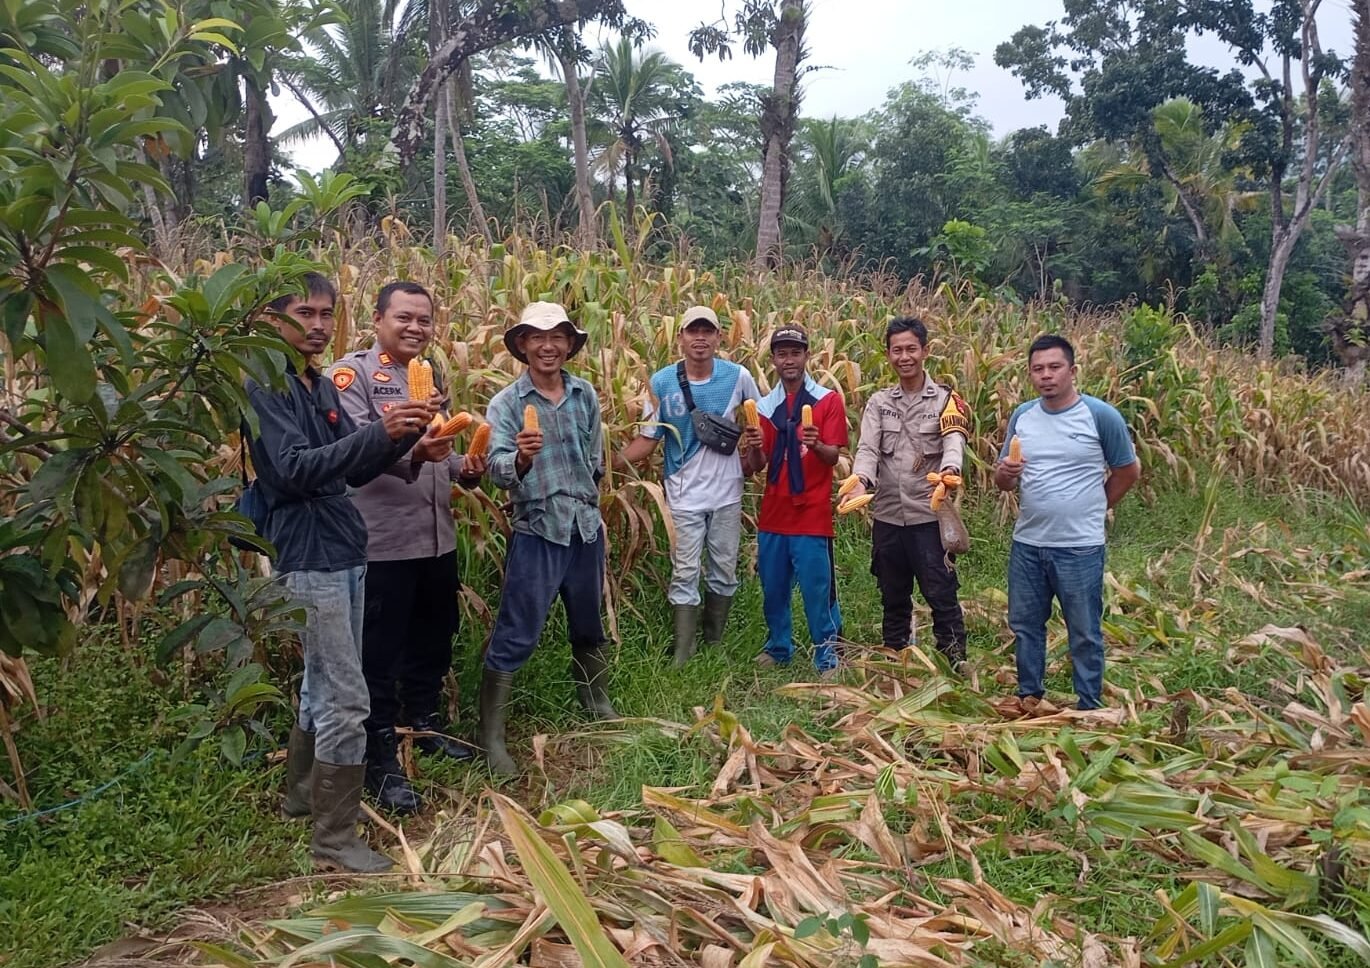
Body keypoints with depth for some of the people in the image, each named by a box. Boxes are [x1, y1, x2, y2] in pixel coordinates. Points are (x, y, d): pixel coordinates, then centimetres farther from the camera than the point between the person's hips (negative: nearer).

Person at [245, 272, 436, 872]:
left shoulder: (321, 387, 14)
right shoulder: (264, 385, -12)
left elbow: (356, 470, 12)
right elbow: (294, 468, -24)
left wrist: (403, 436, -6)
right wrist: (378, 432, -32)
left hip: (344, 555, 9)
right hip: (309, 559, -9)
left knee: (322, 684, 19)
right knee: (347, 699, -7)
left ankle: (303, 791, 36)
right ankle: (334, 839, 3)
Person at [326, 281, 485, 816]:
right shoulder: (352, 373, -10)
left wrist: (464, 469, 1)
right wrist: (412, 452, -42)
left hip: (437, 539, 8)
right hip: (382, 542, -8)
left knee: (433, 640, 20)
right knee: (379, 654, 2)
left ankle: (424, 723, 40)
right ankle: (380, 761, 13)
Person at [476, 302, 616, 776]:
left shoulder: (586, 394, 4)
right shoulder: (507, 402, -8)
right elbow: (497, 468, -20)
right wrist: (521, 458, -40)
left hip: (587, 527, 5)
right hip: (536, 531, -4)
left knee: (589, 627, 20)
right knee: (515, 637, -3)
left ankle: (598, 705, 41)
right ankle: (491, 735, 7)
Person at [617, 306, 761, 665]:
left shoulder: (738, 377, -7)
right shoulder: (662, 382, -9)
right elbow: (648, 438, -7)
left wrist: (755, 440, -11)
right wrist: (611, 463, -20)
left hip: (727, 493, 2)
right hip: (684, 496, -2)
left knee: (724, 573, 13)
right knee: (685, 575, -1)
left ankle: (714, 646, 32)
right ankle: (682, 658, 8)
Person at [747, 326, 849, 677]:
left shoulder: (827, 400, -2)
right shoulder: (765, 405, 9)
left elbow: (833, 456, -9)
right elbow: (756, 466, 6)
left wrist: (816, 445, -30)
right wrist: (754, 446, -15)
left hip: (811, 514, -4)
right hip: (773, 514, 4)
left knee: (818, 591, -1)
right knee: (773, 589, 13)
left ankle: (827, 656, 11)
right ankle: (778, 647, 29)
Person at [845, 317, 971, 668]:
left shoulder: (945, 399, -1)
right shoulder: (878, 402, 8)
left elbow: (954, 443, -18)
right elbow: (868, 448, -6)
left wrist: (948, 470, -42)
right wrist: (861, 480, -28)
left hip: (929, 515, -3)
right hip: (888, 516, 4)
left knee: (941, 593, 0)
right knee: (892, 596, 16)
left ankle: (956, 661, 13)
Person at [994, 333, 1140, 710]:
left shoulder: (1101, 416, -9)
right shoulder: (1022, 415, 3)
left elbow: (1128, 472, 4)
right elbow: (1002, 482, 9)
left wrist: (1091, 508, 10)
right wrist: (1004, 474, -14)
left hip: (1080, 548, -4)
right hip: (1026, 544, 4)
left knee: (1085, 633, 8)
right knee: (1025, 625, 16)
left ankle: (1089, 709, 23)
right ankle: (1028, 698, 32)